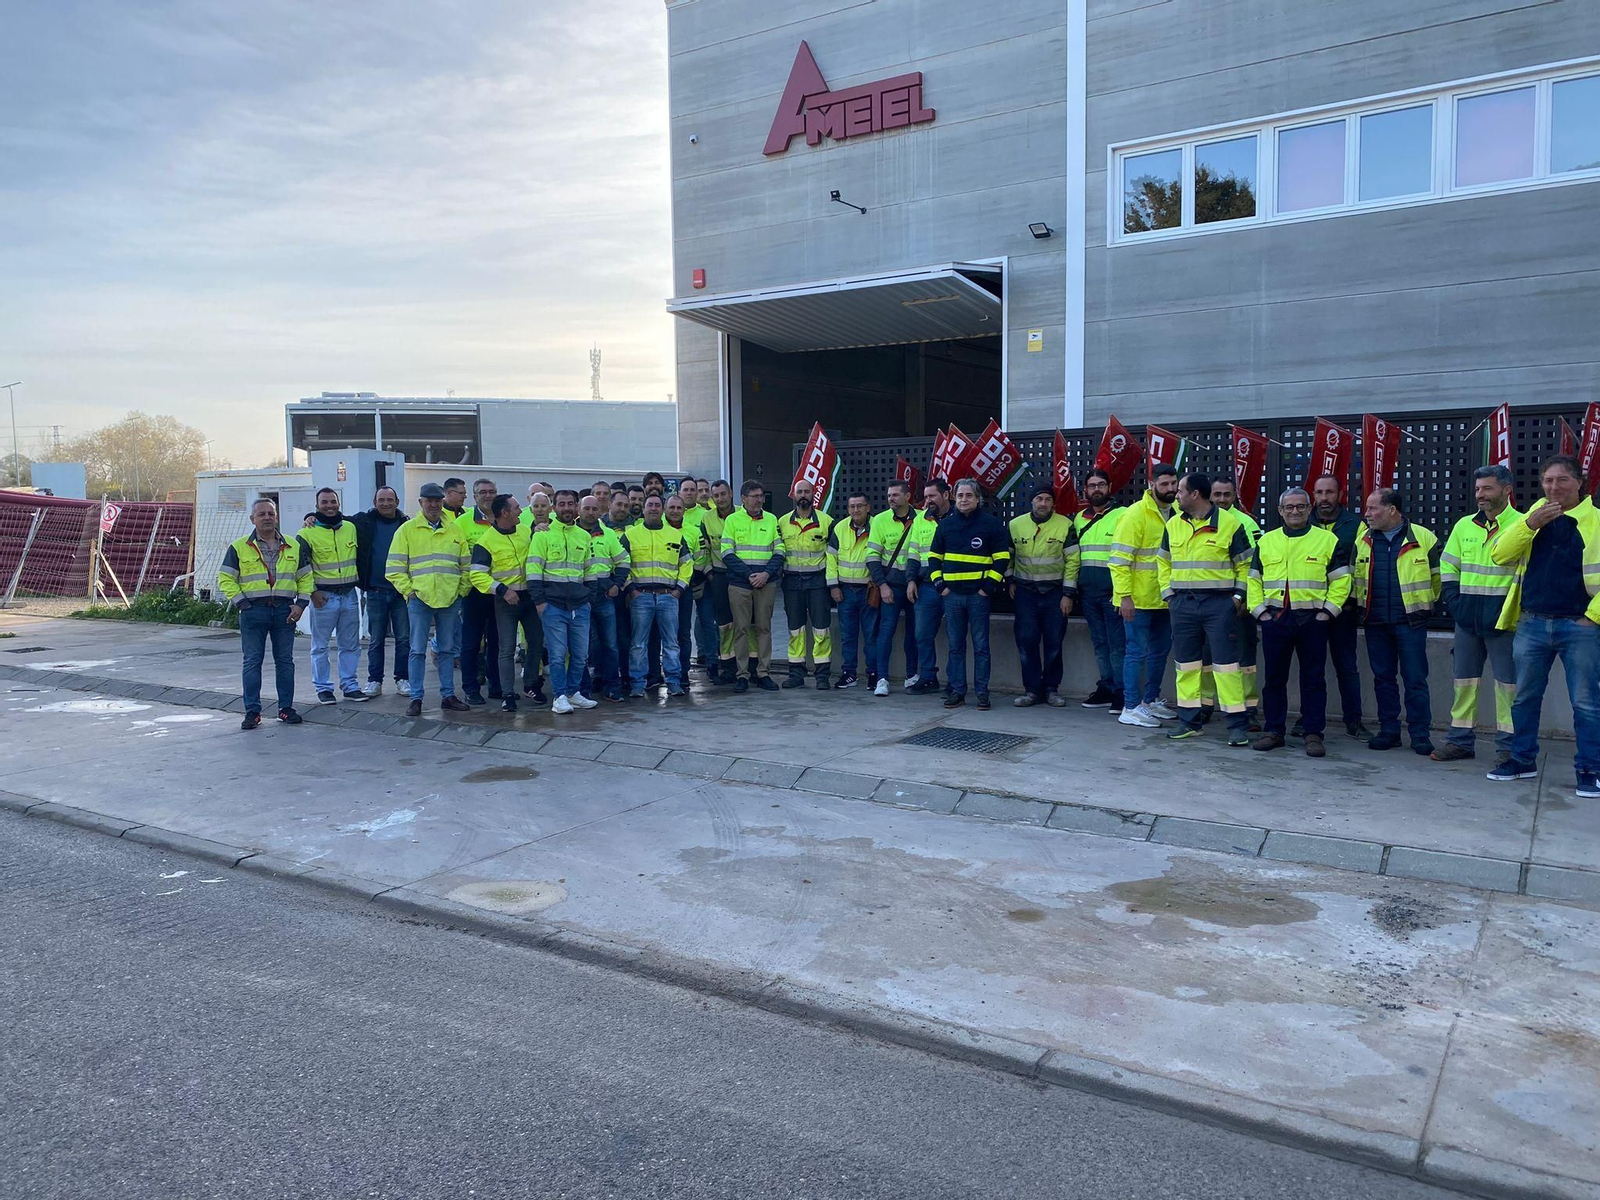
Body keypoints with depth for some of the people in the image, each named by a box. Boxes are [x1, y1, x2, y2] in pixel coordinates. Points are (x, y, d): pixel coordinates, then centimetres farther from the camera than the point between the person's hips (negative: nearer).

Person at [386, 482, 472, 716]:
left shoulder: (454, 530, 10)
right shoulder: (407, 530, 1)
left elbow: (466, 565, 14)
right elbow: (394, 568, -1)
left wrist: (462, 590, 5)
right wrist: (408, 591, -7)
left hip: (450, 600, 3)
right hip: (419, 599, -3)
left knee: (447, 649, 10)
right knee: (418, 650, -1)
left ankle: (448, 695, 18)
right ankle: (416, 698, 5)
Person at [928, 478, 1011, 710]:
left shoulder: (992, 524, 1)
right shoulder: (946, 525, 11)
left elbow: (1003, 558, -1)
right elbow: (934, 556, 17)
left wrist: (990, 585, -8)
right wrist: (939, 583, 6)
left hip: (979, 595, -3)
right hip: (952, 594, 3)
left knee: (980, 645, 1)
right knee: (955, 645, 7)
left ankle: (982, 692, 7)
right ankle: (957, 690, 13)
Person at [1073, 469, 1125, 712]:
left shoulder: (1122, 515, -5)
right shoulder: (1080, 518, 15)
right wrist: (1073, 589, 16)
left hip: (1113, 591, -6)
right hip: (1088, 591, 6)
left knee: (1117, 644, -5)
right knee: (1099, 643, 12)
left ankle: (1121, 692, 0)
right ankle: (1106, 687, 19)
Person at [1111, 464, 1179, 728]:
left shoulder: (1175, 513, 9)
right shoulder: (1136, 514, -13)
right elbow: (1119, 558, -16)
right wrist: (1124, 595, -21)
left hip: (1163, 598, 8)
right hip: (1138, 599, -8)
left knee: (1160, 650, 15)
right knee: (1137, 652, -4)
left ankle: (1151, 700, 28)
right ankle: (1131, 708, 2)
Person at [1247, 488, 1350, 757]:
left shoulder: (1328, 540, 4)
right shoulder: (1266, 541, 12)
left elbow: (1341, 580, 3)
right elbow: (1254, 580, 13)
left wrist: (1328, 611, -6)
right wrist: (1259, 609, 2)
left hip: (1312, 620, -2)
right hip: (1275, 619, 2)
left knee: (1313, 679, 2)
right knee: (1274, 677, 7)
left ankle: (1313, 734, 8)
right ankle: (1273, 730, 15)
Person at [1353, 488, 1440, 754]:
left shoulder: (1423, 538, -5)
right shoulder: (1363, 540, 7)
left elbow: (1438, 576, 5)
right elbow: (1355, 576, 19)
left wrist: (1426, 603, 10)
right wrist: (1359, 604, 15)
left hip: (1411, 620, -4)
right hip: (1375, 622, 4)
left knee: (1415, 679, -1)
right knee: (1383, 678, 9)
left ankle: (1420, 734, 6)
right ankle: (1388, 731, 17)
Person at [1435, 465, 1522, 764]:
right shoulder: (1464, 526, 11)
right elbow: (1447, 567, 15)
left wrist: (1509, 608, -14)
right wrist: (1454, 603, 4)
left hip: (1503, 619, -5)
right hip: (1467, 617, 5)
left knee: (1507, 682, 0)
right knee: (1464, 680, 9)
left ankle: (1508, 745, 8)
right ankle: (1461, 740, 18)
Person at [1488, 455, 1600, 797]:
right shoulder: (1533, 518, 11)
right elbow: (1500, 555, -2)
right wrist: (1530, 523, -13)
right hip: (1532, 624, 3)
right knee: (1525, 698, 11)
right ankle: (1523, 759, 23)